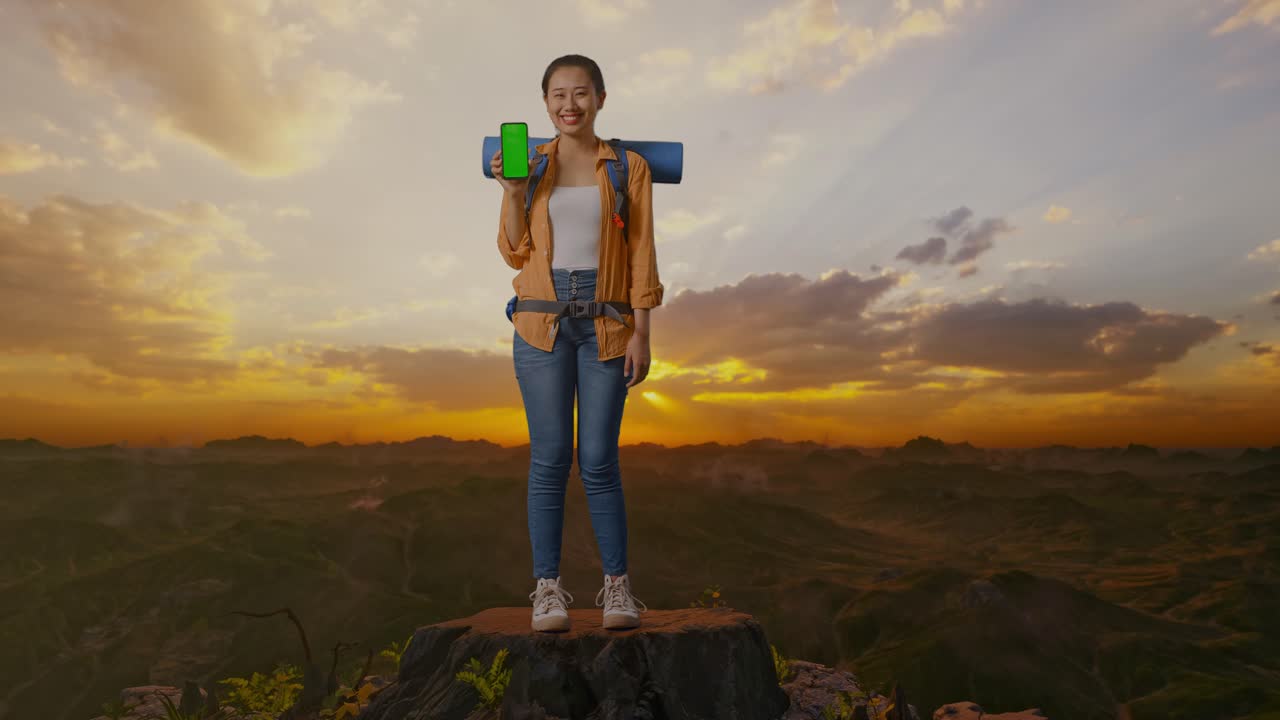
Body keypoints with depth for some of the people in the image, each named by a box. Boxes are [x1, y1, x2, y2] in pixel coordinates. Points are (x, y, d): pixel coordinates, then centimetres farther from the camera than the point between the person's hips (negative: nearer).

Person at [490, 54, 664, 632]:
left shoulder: (629, 167, 7)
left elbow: (641, 255, 2)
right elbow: (515, 253, 8)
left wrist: (641, 332, -5)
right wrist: (511, 190, -5)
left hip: (605, 321, -1)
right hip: (541, 319, 1)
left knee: (598, 459, -2)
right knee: (550, 456, 0)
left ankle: (617, 584, 14)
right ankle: (547, 586, 12)